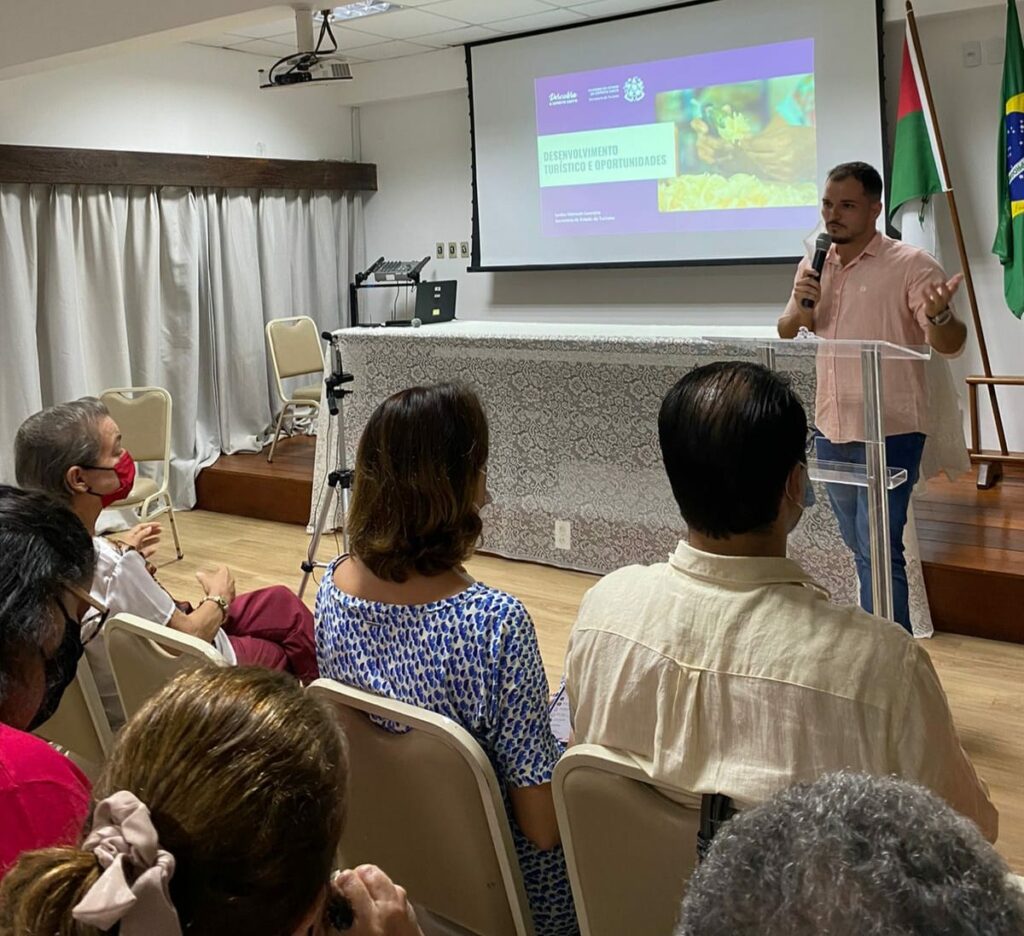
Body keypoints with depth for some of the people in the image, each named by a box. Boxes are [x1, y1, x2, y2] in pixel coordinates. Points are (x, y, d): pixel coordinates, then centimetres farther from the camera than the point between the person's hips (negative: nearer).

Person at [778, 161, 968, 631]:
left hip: (889, 433, -6)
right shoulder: (813, 266, 7)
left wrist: (939, 314, -41)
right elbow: (785, 331, 16)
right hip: (832, 431, 7)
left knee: (879, 550, -10)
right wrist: (800, 307, -7)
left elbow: (949, 345, -18)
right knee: (859, 546, 18)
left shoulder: (910, 264, -12)